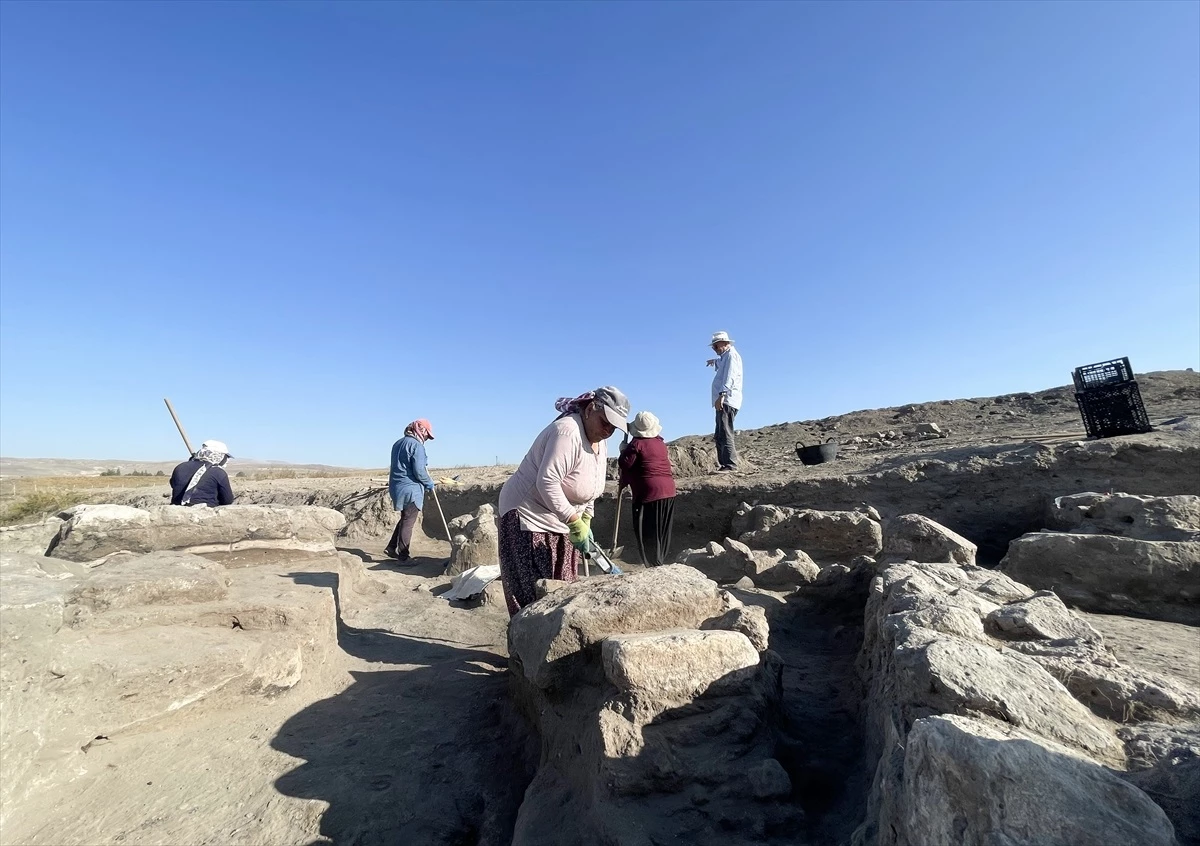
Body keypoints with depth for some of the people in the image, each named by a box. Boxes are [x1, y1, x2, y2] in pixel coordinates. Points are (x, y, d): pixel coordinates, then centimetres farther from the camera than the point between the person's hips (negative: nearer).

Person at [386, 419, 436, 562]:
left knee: (405, 519, 21)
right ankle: (403, 556, 8)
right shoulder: (416, 445, -14)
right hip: (410, 489, -8)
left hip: (397, 487, 9)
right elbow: (419, 471, -19)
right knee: (408, 523, 1)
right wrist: (429, 483, -4)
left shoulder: (398, 443, 14)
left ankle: (391, 548, 23)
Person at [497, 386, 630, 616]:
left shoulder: (600, 442, 4)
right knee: (534, 594, -5)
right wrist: (575, 523, -31)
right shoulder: (567, 432, -25)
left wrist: (585, 523, 7)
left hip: (561, 524, 9)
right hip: (528, 516, -9)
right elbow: (547, 482, -32)